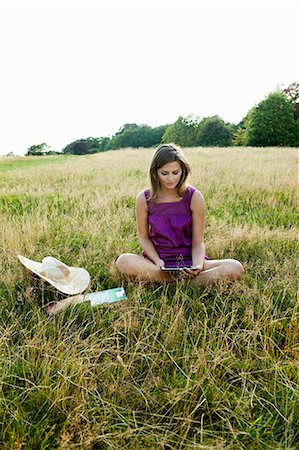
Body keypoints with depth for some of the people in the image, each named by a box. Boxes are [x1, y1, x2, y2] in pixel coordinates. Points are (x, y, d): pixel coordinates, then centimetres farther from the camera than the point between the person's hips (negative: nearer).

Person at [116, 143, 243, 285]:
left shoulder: (194, 197, -9)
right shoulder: (144, 199, -6)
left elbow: (198, 242, -5)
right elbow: (144, 238, 1)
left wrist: (197, 265, -24)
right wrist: (157, 261, -16)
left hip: (189, 261, 0)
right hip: (156, 260, 0)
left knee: (235, 268, -24)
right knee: (123, 262, -31)